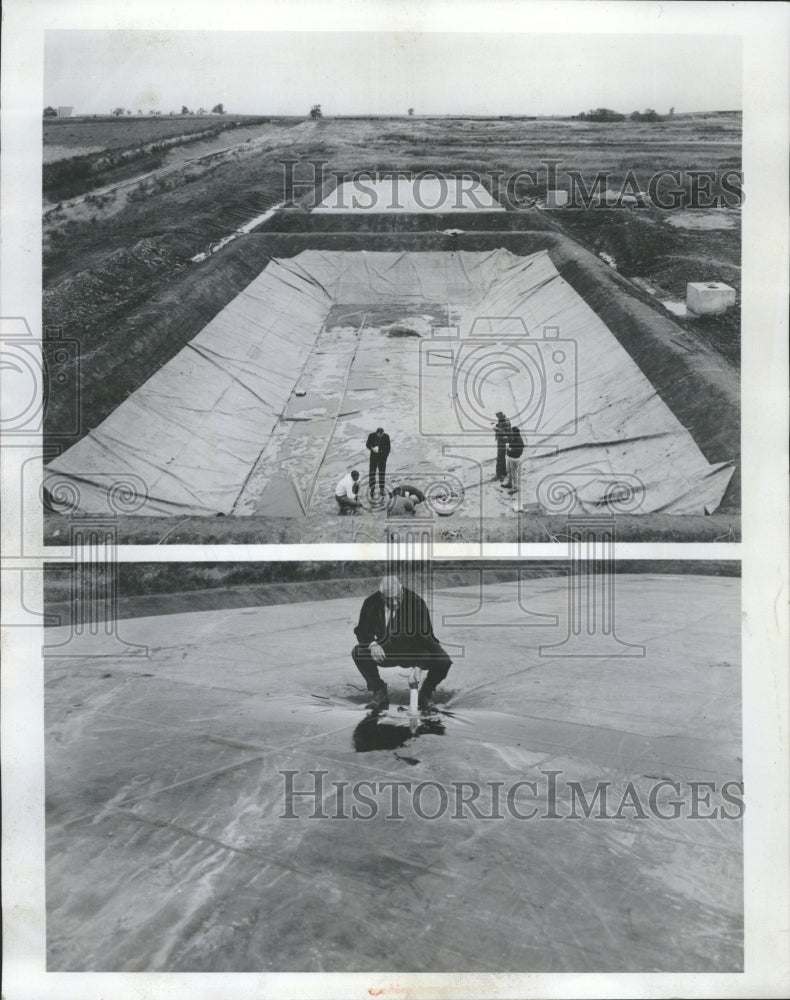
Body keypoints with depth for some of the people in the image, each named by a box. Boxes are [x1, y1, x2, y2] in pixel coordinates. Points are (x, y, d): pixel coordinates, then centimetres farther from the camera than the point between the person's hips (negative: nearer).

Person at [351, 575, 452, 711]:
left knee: (443, 662, -28)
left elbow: (424, 635, -20)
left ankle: (426, 693, 6)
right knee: (358, 653, -23)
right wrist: (372, 644, -26)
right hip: (385, 652, 2)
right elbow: (362, 631, -2)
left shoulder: (416, 602, -21)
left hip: (414, 652, -2)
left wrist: (417, 667, -30)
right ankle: (379, 692, 0)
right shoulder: (371, 603, -12)